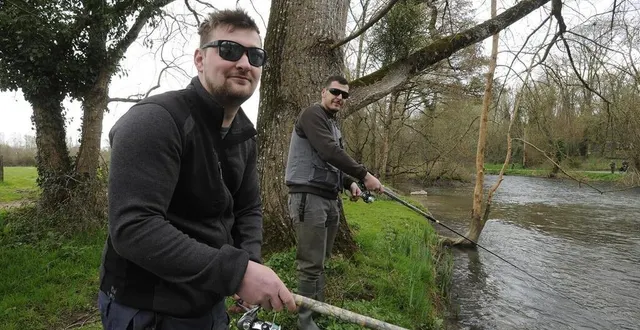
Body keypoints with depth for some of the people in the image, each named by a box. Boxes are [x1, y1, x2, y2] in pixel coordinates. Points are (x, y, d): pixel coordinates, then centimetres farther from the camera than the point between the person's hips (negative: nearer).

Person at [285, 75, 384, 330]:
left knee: (321, 261, 14)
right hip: (308, 197, -9)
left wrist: (349, 183, 6)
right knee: (311, 264, -5)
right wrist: (364, 175, -19)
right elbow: (330, 153, -20)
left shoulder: (334, 126, 20)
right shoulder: (312, 114, -7)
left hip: (329, 198, 9)